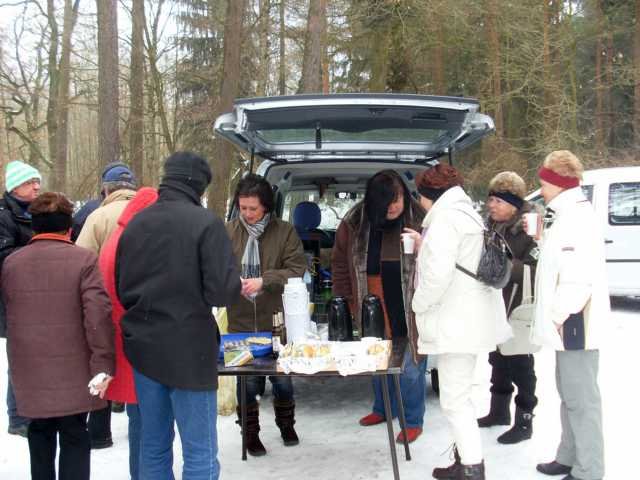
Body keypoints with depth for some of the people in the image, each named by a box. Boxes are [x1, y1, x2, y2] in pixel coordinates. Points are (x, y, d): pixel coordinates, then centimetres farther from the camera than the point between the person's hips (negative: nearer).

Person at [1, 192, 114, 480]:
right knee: (74, 437, 7)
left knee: (40, 433, 20)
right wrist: (102, 363, -14)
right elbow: (98, 314, -18)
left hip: (29, 370, 4)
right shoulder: (85, 260, -11)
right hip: (74, 371, -3)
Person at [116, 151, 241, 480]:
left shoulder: (136, 223, 5)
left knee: (153, 448, 16)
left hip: (143, 347, 6)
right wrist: (236, 282, 3)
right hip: (189, 351, -6)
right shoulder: (205, 222, -12)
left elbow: (120, 289, 11)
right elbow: (222, 292, -17)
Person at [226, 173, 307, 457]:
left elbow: (296, 270, -9)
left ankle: (286, 424, 39)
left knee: (282, 378, 15)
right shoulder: (228, 232, -1)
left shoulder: (285, 231, -5)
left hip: (277, 321, 0)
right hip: (241, 322, 0)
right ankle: (251, 432, 30)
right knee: (248, 381, 10)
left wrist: (264, 280, -21)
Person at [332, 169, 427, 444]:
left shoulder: (419, 221, -12)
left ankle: (413, 420, 22)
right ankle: (383, 409, 41)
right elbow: (340, 263, 5)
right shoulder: (354, 223, -5)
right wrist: (347, 301, 5)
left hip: (409, 312, -3)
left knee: (411, 366, 4)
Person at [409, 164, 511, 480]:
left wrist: (419, 303, -9)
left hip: (458, 322, -11)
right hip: (470, 319, 11)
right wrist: (424, 246, 19)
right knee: (458, 396, 19)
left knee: (455, 401, -6)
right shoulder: (466, 213, 17)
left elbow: (438, 274, -24)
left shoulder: (445, 218, -15)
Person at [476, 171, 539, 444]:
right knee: (498, 360, 20)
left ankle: (524, 422, 14)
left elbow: (536, 271, -24)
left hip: (518, 311, -8)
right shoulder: (492, 226, 8)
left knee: (520, 365, 1)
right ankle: (499, 411, 36)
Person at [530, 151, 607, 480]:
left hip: (574, 323, -11)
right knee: (570, 393, 19)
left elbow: (578, 279, -25)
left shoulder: (577, 218, -18)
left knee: (581, 397, -4)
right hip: (567, 322, 11)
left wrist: (559, 316, -19)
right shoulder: (567, 215, 15)